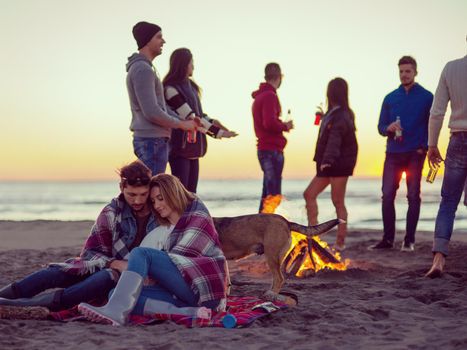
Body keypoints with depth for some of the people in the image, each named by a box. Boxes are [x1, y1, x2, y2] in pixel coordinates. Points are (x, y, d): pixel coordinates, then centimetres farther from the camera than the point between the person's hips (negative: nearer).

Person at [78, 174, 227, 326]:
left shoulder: (198, 216, 5)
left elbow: (179, 256, -5)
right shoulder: (172, 227, 30)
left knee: (141, 254, -20)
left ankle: (116, 311, -44)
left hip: (204, 285, -8)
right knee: (121, 295, -10)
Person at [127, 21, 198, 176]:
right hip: (152, 140, -10)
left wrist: (185, 122, 10)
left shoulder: (144, 68, 18)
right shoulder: (142, 69, -15)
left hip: (149, 140, 10)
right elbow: (152, 112, -21)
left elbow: (160, 105, 21)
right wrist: (181, 124, -9)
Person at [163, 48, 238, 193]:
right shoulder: (171, 89, -13)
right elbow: (190, 118, -16)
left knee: (191, 191, 9)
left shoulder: (189, 85, 13)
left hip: (193, 146, 9)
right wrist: (218, 133, -15)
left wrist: (211, 121, -3)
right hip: (180, 146, -9)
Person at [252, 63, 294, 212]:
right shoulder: (270, 96, -13)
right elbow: (270, 123, -24)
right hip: (272, 149, -10)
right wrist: (285, 126, -8)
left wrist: (282, 125, 14)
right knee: (274, 194, -10)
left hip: (263, 148, 10)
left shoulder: (259, 96, 17)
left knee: (267, 193, 15)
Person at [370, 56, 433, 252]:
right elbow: (381, 127, 12)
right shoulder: (390, 98, 11)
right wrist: (389, 128, -11)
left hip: (415, 154, -3)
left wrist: (424, 147, -10)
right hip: (393, 153, 3)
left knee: (413, 197, -1)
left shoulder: (426, 97, 3)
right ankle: (388, 239, 5)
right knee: (387, 196, -2)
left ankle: (409, 240, 3)